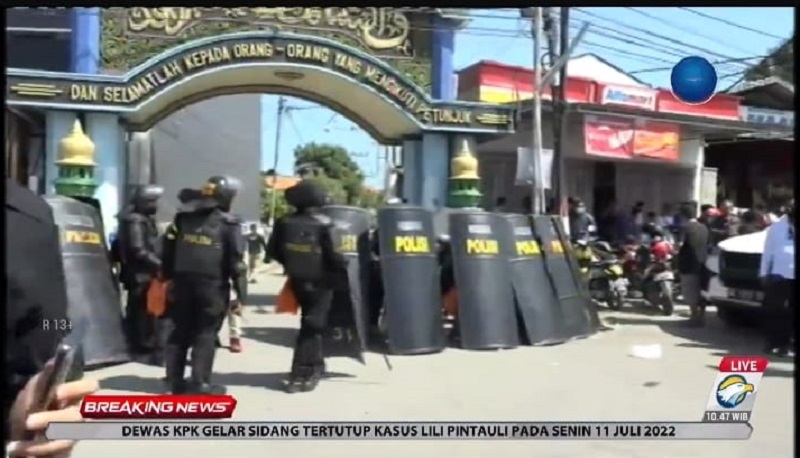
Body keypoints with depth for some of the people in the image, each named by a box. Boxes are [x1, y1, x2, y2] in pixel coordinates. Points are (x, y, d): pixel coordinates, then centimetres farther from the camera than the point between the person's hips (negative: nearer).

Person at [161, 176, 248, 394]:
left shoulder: (182, 218, 10)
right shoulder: (228, 223, -6)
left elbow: (168, 251, 11)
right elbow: (236, 262, -8)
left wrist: (169, 278, 18)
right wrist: (241, 294, -5)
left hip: (183, 282, 5)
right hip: (212, 286, -5)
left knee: (180, 332, 13)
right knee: (206, 335, 2)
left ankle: (175, 381, 19)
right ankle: (200, 383, 5)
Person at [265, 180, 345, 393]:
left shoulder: (284, 223, -6)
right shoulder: (324, 224, -20)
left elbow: (272, 251, 1)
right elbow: (335, 257, -20)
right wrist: (342, 265, 1)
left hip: (298, 281, 5)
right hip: (320, 282, -5)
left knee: (311, 323, 22)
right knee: (311, 327, 2)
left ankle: (314, 365, 31)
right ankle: (300, 376, 0)